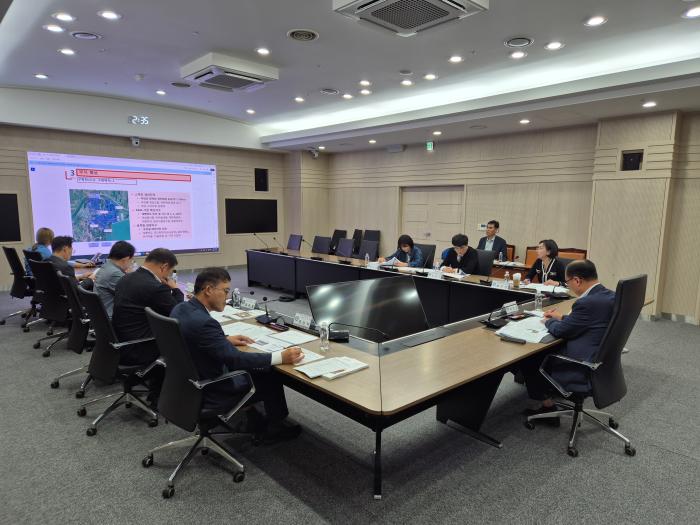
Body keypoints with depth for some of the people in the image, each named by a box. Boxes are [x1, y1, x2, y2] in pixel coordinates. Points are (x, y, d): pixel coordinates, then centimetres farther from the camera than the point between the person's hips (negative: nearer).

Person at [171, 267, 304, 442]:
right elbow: (235, 359, -31)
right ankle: (277, 426, 32)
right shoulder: (204, 322, -32)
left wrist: (226, 340, 10)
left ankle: (253, 420, 33)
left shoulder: (180, 309, -3)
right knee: (271, 376, 9)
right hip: (208, 394, -9)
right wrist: (281, 357, -27)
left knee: (247, 368, 24)